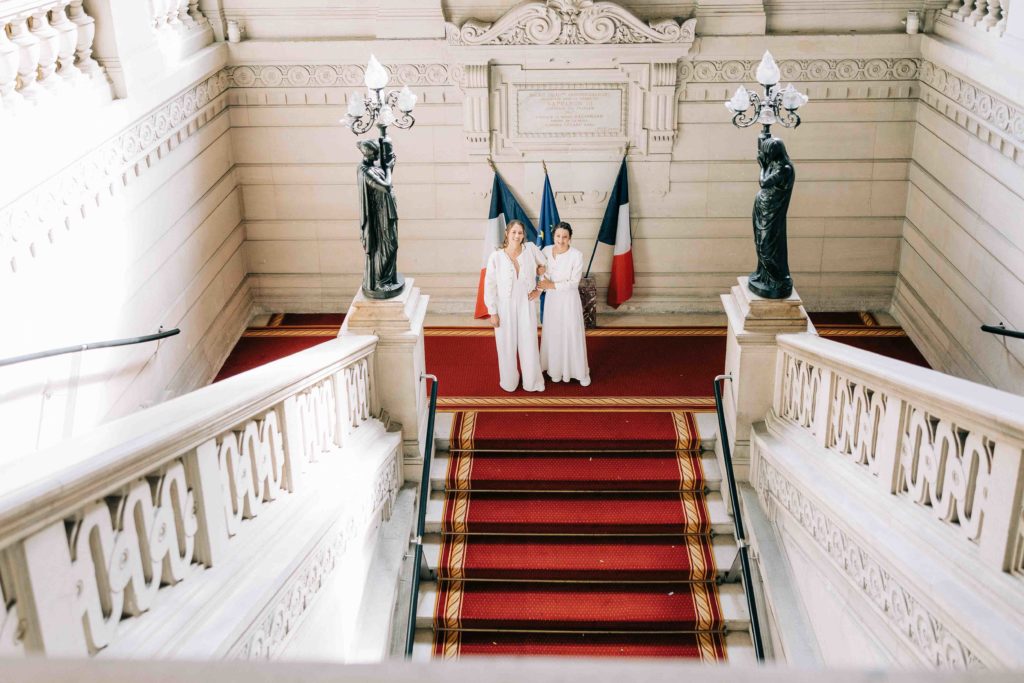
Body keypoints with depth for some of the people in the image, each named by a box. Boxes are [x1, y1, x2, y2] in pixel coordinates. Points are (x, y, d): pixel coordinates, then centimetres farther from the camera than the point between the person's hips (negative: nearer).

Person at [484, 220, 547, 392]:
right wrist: (492, 312, -8)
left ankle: (532, 381, 27)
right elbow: (489, 286, -7)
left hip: (526, 305, 2)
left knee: (529, 344, 8)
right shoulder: (496, 257, -12)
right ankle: (509, 381, 28)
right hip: (505, 307, -2)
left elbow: (545, 266, 11)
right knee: (507, 345, 9)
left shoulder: (530, 249, -7)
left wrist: (539, 289, 5)